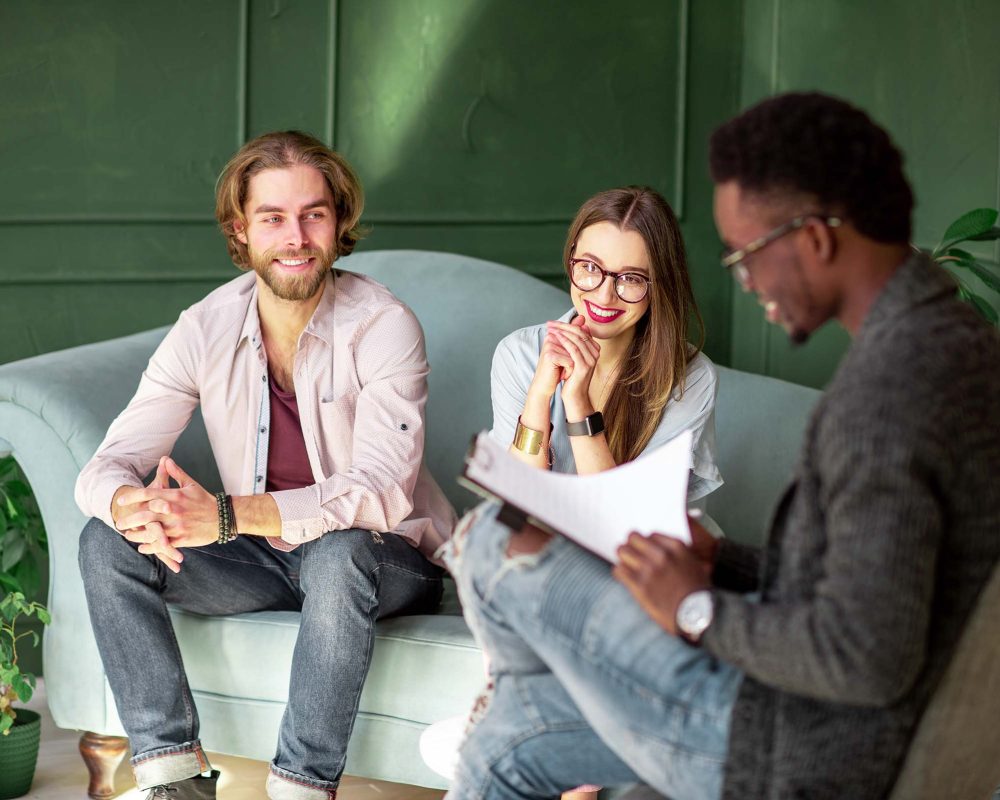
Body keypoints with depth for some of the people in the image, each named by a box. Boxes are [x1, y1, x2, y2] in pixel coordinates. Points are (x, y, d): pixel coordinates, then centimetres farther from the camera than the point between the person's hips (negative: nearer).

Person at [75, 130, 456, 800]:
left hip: (383, 559, -5)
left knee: (339, 554, -38)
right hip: (263, 559, 5)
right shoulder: (207, 329, -6)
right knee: (107, 544, -15)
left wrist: (229, 515, -42)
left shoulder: (383, 326, -18)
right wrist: (134, 507, -36)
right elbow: (105, 468, -9)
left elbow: (381, 492, -29)